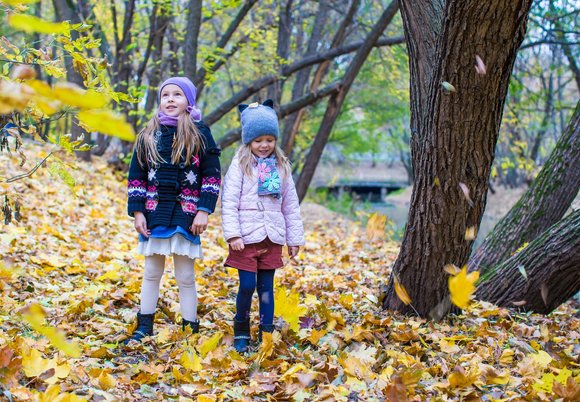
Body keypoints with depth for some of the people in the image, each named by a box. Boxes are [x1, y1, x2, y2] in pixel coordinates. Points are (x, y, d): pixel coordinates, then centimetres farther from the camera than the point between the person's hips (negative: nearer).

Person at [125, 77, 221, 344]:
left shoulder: (200, 133, 0)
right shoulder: (148, 135, 8)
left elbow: (212, 175, -1)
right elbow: (136, 176, 9)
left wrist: (204, 211, -8)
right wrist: (137, 212, 1)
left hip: (186, 215, -3)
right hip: (154, 214, 3)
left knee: (185, 277, 1)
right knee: (151, 273, 12)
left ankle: (190, 329, 11)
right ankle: (144, 327, 23)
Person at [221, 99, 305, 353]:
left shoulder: (281, 167, 10)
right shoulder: (240, 165, -2)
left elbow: (291, 205, 13)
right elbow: (229, 202, -8)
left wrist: (295, 238, 11)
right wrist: (232, 234, -16)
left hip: (272, 238, 3)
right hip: (247, 237, -3)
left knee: (266, 287, 7)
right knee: (247, 285, -5)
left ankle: (267, 334, 15)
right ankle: (241, 332, 13)